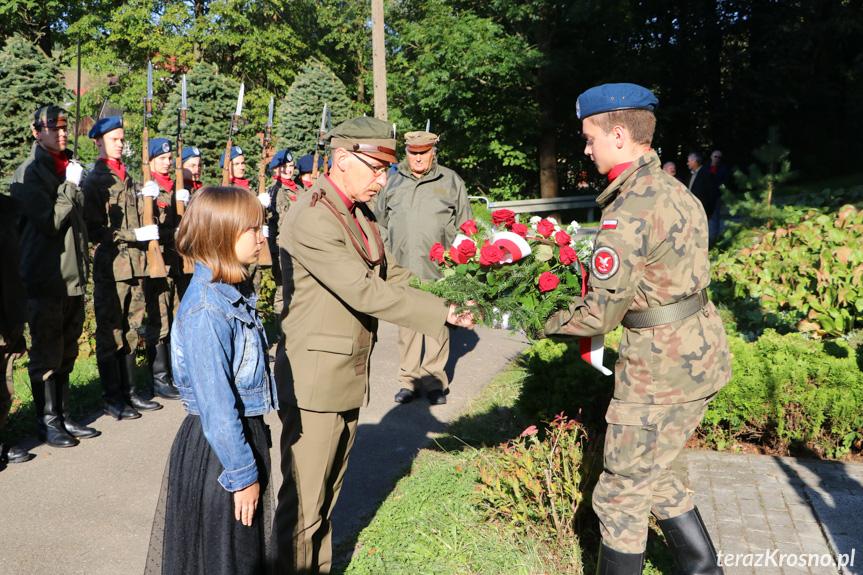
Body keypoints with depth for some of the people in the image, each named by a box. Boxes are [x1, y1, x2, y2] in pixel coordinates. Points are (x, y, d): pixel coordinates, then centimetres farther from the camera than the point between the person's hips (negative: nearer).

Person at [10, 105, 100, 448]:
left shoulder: (67, 168, 16)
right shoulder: (29, 173, -9)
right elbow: (50, 222, -19)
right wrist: (70, 186, -15)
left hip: (73, 277, 7)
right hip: (44, 279, -7)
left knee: (66, 352, 13)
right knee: (46, 353, 1)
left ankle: (63, 414, 23)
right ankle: (47, 420, 12)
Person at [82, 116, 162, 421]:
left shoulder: (127, 178, 18)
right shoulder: (95, 181, -5)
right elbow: (96, 229, -11)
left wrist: (145, 196, 4)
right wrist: (135, 234, -18)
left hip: (135, 263, 7)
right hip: (110, 266, -7)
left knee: (130, 330, 12)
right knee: (110, 333, 0)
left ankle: (129, 390, 21)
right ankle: (112, 397, 8)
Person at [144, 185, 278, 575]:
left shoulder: (235, 292, 4)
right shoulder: (206, 311, -24)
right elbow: (215, 405, -23)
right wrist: (242, 473, -17)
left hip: (245, 431, 9)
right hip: (216, 451, -9)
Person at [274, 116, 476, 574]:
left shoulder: (360, 214, 11)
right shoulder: (311, 219, -20)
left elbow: (391, 275, 11)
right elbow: (365, 291, -26)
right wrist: (443, 314, -23)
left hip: (349, 377, 9)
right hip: (313, 381, -9)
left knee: (330, 489, 20)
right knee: (303, 502, 3)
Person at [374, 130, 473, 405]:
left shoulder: (451, 181, 7)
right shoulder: (393, 181, 11)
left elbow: (465, 224, 11)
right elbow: (380, 217, 24)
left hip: (438, 268, -2)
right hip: (403, 267, 2)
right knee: (407, 323, 5)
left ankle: (435, 381, 10)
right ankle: (409, 380, 15)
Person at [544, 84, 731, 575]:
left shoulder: (631, 208, -21)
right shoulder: (673, 189, 10)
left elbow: (601, 312, -21)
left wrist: (551, 324, -2)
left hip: (662, 370, -10)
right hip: (700, 353, 10)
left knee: (621, 494, 6)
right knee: (654, 475, 25)